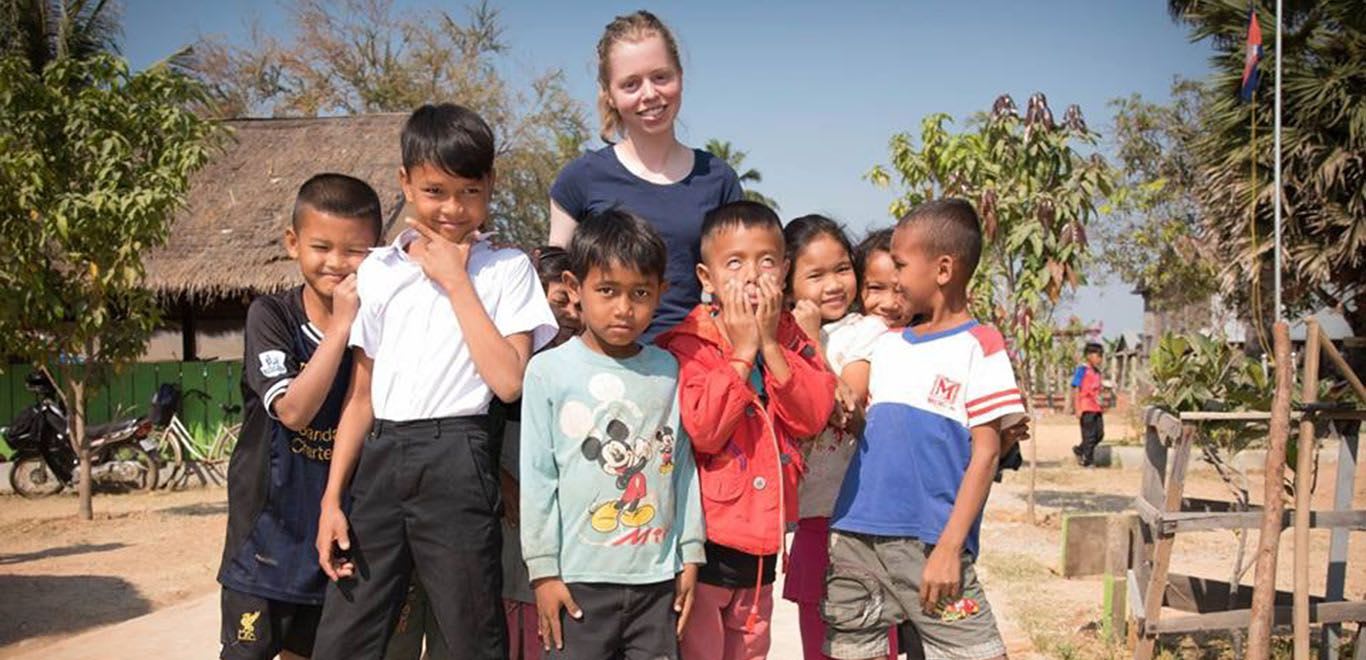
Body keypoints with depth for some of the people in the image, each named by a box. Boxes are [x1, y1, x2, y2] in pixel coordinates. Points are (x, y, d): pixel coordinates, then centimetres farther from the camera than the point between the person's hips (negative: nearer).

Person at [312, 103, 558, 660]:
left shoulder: (506, 270, 2)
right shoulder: (377, 271, 11)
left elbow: (509, 381, -11)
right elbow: (361, 394, 13)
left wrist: (455, 280, -8)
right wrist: (332, 499, 7)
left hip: (456, 462, -3)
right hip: (379, 460, 4)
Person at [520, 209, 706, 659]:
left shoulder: (668, 371, 5)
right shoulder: (549, 371, -4)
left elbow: (683, 468, 9)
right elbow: (538, 476, -3)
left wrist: (690, 555, 9)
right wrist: (543, 569, -4)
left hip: (657, 577, 3)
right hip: (578, 580, -3)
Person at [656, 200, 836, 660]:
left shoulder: (792, 341, 7)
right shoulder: (688, 344, -10)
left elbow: (812, 417, -8)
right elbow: (703, 430, -22)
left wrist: (769, 344, -14)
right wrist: (742, 352, -18)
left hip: (763, 539, 6)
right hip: (707, 538, -6)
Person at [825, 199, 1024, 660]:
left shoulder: (979, 347, -4)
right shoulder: (885, 346, 14)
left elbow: (985, 454, -8)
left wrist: (950, 546, -14)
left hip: (929, 543, -6)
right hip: (855, 539, 6)